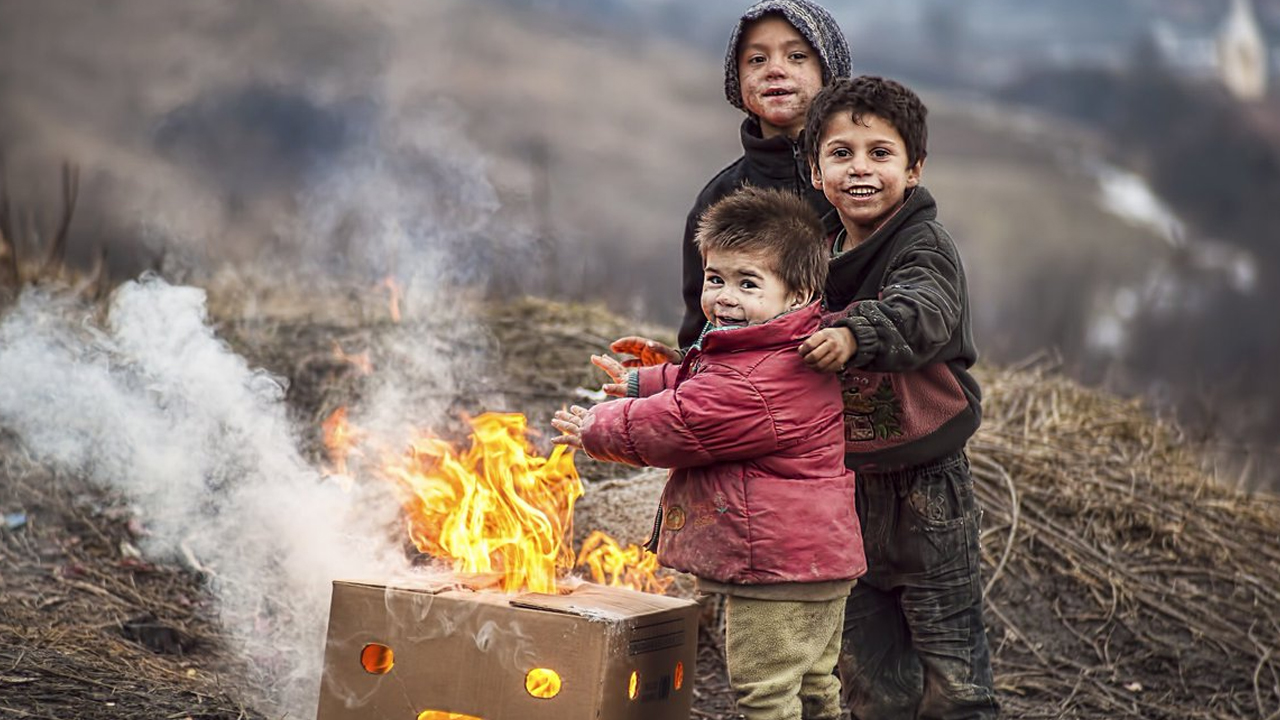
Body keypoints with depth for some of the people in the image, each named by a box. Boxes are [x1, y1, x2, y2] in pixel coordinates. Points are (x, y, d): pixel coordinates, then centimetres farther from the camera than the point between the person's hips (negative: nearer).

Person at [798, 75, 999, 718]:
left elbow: (920, 312, -36)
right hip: (846, 487, 7)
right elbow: (783, 347, 23)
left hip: (924, 484, -7)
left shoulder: (924, 248, -14)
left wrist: (854, 334, -54)